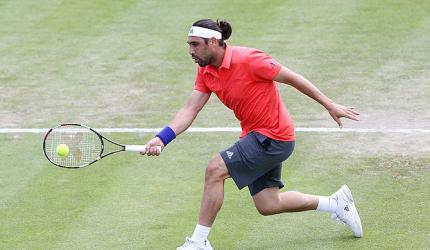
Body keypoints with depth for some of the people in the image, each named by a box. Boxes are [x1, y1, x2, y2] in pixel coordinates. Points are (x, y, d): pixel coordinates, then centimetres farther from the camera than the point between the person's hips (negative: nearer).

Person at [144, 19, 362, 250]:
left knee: (215, 169, -18)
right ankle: (336, 202, 29)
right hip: (256, 136, 9)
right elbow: (190, 109, -4)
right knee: (267, 205, 12)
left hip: (272, 136, -9)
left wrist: (330, 106, -8)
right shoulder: (205, 72, 2)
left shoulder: (247, 60, -22)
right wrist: (161, 138, -21)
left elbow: (292, 78, -14)